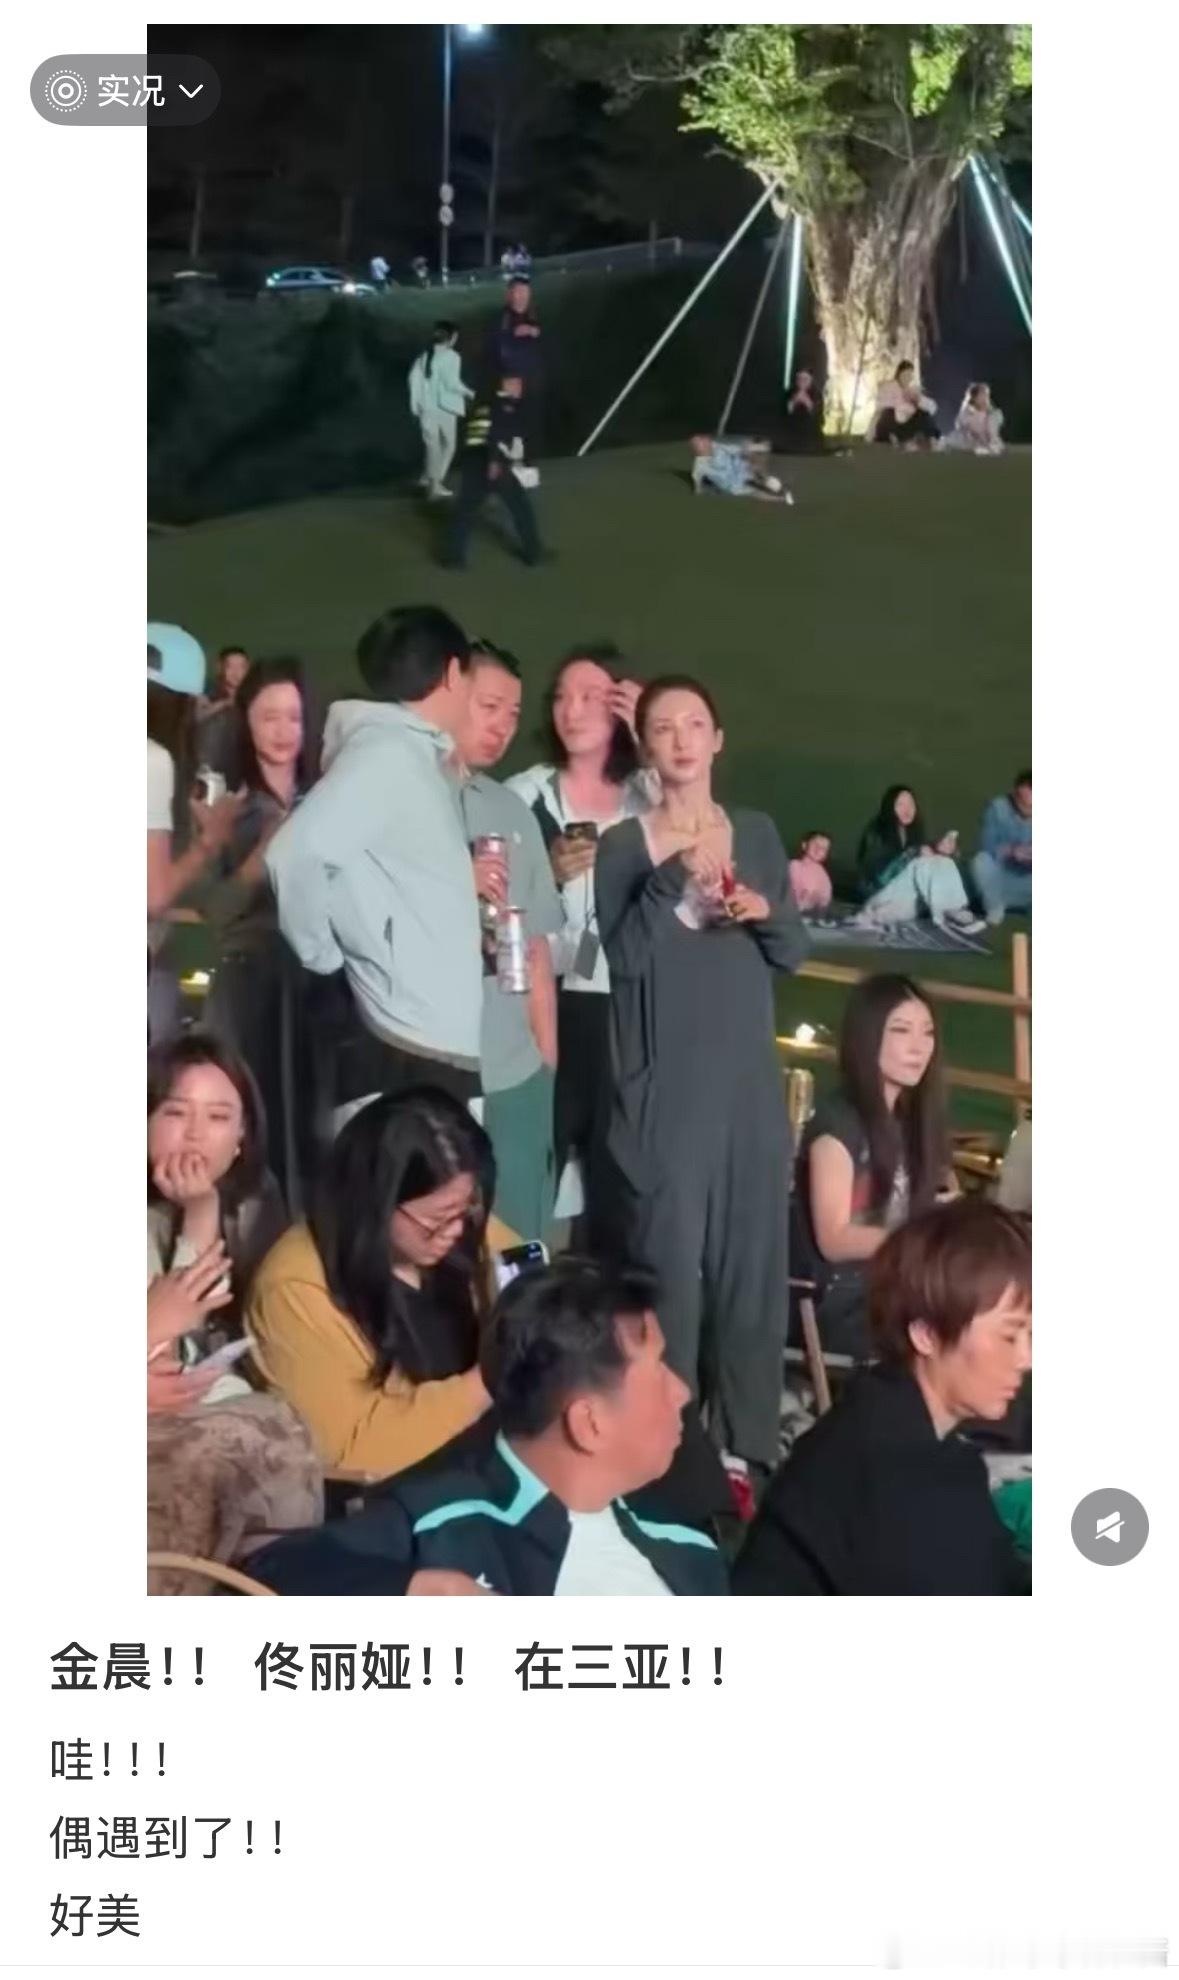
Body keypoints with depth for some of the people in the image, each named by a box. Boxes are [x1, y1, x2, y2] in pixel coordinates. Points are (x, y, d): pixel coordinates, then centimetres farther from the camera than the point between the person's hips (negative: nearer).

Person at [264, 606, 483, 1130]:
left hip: (440, 1049, 9)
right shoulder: (384, 751, -10)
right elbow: (295, 853, -23)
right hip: (403, 1052, -9)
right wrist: (327, 959, -13)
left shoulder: (417, 758, 17)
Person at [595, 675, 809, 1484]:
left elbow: (794, 953, 10)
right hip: (666, 1086, -3)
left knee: (753, 1255, 6)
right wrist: (673, 877, -21)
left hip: (750, 1080, 3)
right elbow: (624, 957, -11)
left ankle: (747, 1438, 16)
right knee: (669, 1259, -4)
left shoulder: (757, 832, 9)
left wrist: (766, 912, -10)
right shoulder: (624, 845, 0)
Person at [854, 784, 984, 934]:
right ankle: (945, 915, -37)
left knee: (945, 863, -18)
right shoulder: (875, 833, -6)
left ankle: (954, 912, -34)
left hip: (910, 900, 5)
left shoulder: (916, 831, 10)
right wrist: (915, 854, -27)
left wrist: (941, 851, -21)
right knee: (923, 864, -28)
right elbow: (877, 870, -20)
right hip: (884, 896, -5)